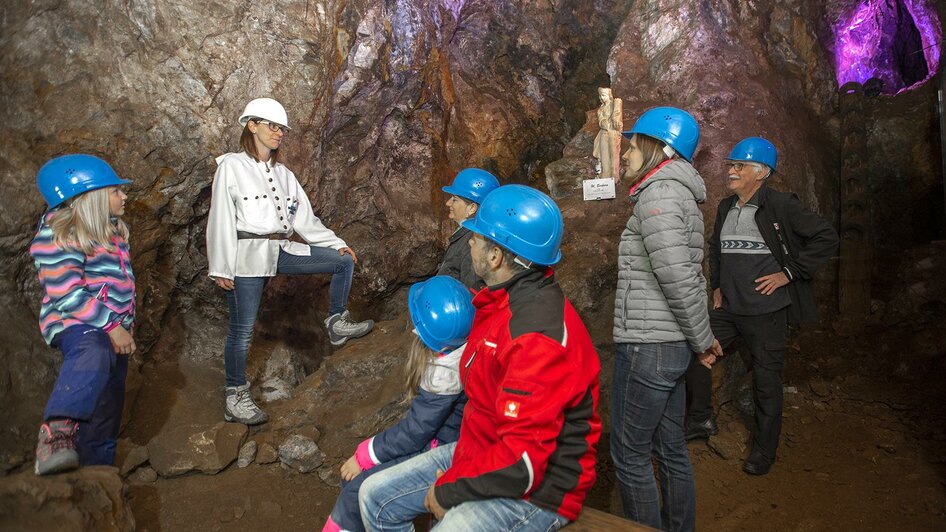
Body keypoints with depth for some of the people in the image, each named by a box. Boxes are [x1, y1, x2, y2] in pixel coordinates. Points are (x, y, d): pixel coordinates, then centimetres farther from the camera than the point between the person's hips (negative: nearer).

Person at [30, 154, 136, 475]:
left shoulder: (111, 229, 15)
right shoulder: (58, 236, -12)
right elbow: (66, 294, -20)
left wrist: (126, 325, 27)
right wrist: (111, 327, -24)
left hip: (114, 330, 9)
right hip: (77, 324, -9)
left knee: (106, 411, 11)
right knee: (92, 356, -43)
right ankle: (56, 432, -53)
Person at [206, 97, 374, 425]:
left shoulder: (283, 174, 16)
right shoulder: (231, 167, -3)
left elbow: (305, 218, 17)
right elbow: (221, 220, -8)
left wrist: (337, 244, 11)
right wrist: (221, 268, -13)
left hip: (281, 250, 7)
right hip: (247, 255, -6)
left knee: (344, 261, 3)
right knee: (242, 329, -3)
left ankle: (337, 325, 14)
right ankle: (235, 399, 11)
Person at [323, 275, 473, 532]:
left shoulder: (445, 371, -32)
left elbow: (416, 431, -22)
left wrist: (364, 455, -10)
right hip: (435, 431, 9)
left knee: (356, 487, -7)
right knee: (352, 476, 8)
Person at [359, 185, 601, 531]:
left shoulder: (540, 337, -29)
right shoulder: (503, 302, 2)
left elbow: (522, 461, -30)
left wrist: (448, 492, -16)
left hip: (536, 489, -9)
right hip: (480, 453, 9)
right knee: (375, 497, 8)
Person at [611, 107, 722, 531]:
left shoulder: (659, 193, -15)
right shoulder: (679, 193, 15)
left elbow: (678, 278, -22)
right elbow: (686, 277, 14)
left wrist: (703, 340, -11)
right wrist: (701, 341, 15)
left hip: (648, 347, -9)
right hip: (671, 346, 10)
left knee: (629, 453, 3)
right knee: (670, 447, 18)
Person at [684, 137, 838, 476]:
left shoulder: (781, 206, -11)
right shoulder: (725, 208, 9)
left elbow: (827, 238, -14)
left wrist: (788, 273, -15)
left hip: (767, 311, -6)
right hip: (728, 309, 6)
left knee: (766, 381, 4)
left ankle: (763, 452, 20)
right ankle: (701, 418, 17)